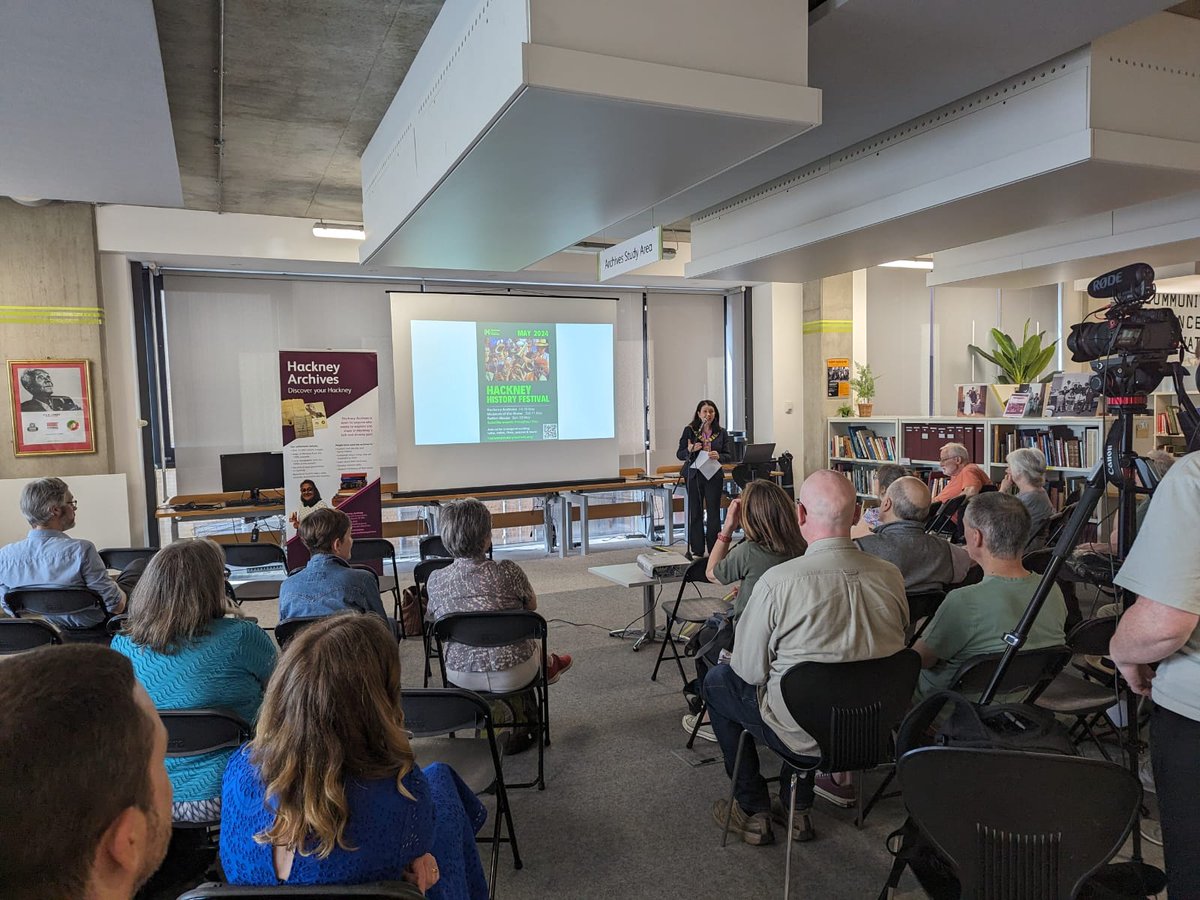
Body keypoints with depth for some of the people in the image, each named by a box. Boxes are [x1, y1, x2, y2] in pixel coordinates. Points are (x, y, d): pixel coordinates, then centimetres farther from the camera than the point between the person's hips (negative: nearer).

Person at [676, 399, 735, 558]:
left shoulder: (721, 433, 5)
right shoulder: (689, 430, 0)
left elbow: (729, 456, 2)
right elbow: (679, 454, -1)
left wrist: (718, 456, -19)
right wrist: (690, 450, -22)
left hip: (714, 476, 1)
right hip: (694, 475, -1)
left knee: (714, 512, 0)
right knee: (695, 512, 3)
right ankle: (697, 550, 11)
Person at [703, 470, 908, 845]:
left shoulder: (778, 581, -25)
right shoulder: (891, 576, -10)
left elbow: (749, 670, -14)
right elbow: (897, 646, 7)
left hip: (806, 736, -5)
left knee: (717, 681, 19)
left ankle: (754, 812, 28)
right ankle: (796, 808, 36)